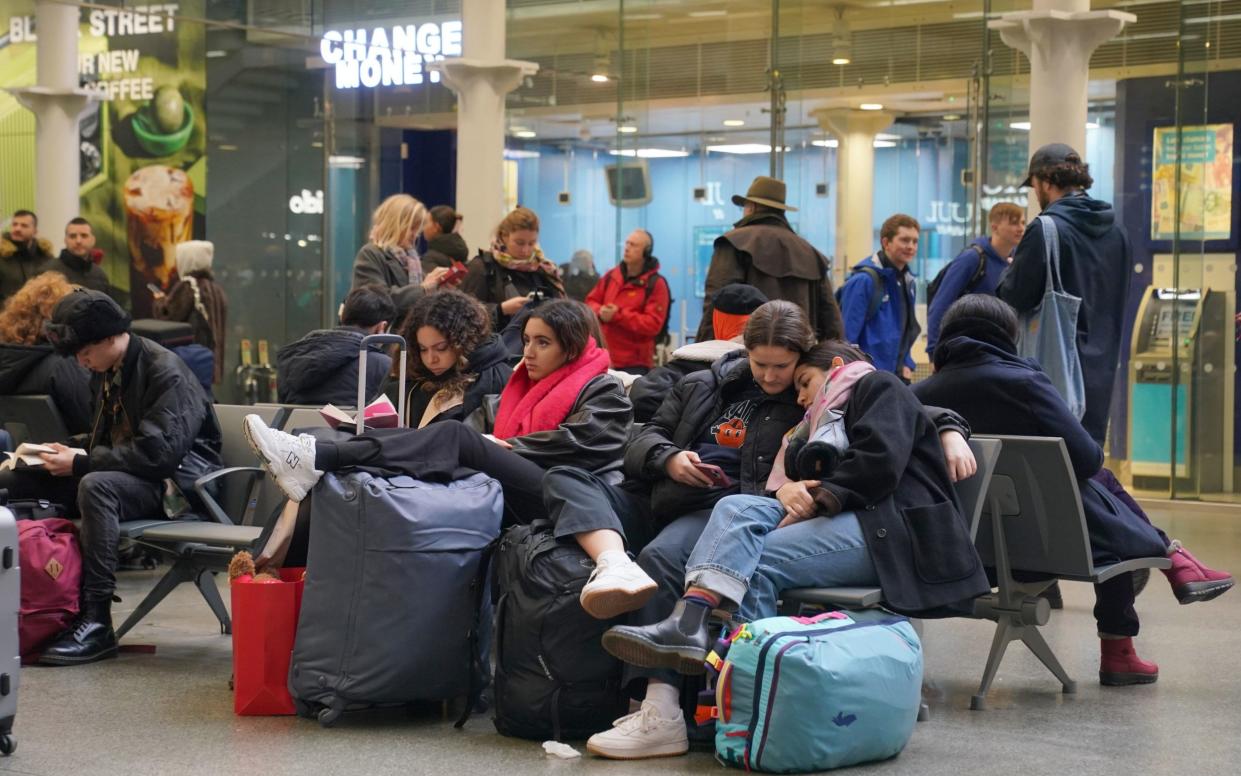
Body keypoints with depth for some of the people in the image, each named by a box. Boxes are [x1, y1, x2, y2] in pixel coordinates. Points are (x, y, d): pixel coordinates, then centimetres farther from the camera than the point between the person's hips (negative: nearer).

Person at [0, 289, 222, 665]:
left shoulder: (166, 373, -16)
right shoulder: (106, 373, 11)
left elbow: (159, 452, -25)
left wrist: (80, 464, -23)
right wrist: (69, 454, 0)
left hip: (176, 478, -9)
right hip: (120, 474, 9)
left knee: (96, 485, -39)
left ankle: (97, 623, -36)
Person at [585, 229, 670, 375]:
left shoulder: (656, 284, -6)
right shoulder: (611, 275, 12)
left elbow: (653, 324, -15)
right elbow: (591, 301, 18)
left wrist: (618, 315, -19)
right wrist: (600, 312, -7)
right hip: (604, 357, 5)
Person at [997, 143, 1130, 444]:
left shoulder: (1044, 230, -13)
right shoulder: (1116, 232, 10)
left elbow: (1014, 298, -12)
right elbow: (1121, 297, 16)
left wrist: (1011, 270, 7)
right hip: (1101, 368, 7)